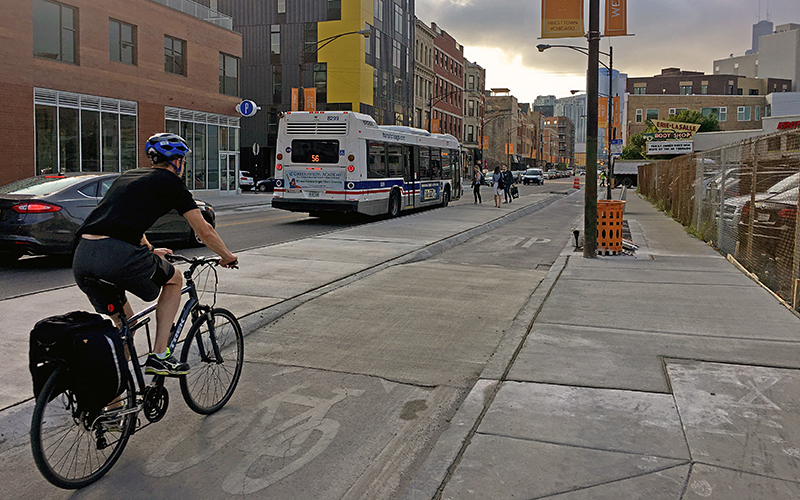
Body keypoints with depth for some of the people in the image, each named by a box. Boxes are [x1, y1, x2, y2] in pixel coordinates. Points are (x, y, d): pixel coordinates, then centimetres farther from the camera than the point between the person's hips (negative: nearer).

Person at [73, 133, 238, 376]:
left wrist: (150, 251, 61)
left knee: (124, 324, 28)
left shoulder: (127, 176, 31)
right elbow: (204, 231, 13)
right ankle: (159, 357, 14)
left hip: (81, 257, 7)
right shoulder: (170, 182, 11)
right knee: (174, 280, 21)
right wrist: (228, 256, 31)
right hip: (117, 254, -7)